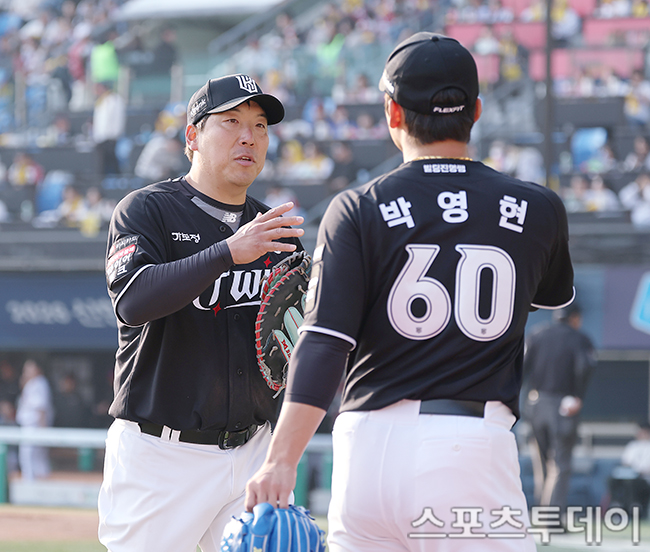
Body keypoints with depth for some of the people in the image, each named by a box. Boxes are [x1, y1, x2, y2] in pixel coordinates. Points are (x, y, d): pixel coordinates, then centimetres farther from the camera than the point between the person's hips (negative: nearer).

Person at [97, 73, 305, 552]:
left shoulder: (275, 232, 13)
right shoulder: (146, 211, -4)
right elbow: (132, 301, -23)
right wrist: (230, 252, -31)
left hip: (253, 454, 5)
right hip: (159, 457, -5)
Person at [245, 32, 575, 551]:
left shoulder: (358, 210, 2)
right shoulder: (539, 210, 6)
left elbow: (324, 345, -9)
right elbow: (557, 292, 29)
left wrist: (282, 461, -14)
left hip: (371, 444, 1)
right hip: (476, 447, -1)